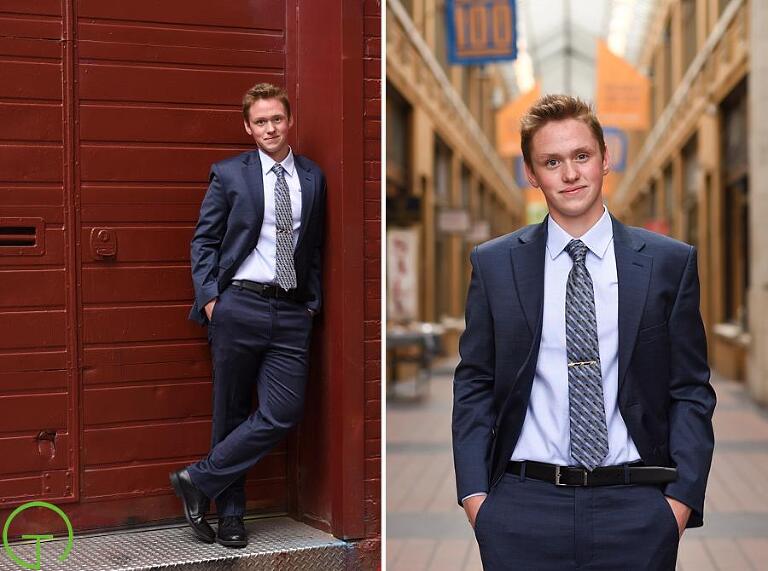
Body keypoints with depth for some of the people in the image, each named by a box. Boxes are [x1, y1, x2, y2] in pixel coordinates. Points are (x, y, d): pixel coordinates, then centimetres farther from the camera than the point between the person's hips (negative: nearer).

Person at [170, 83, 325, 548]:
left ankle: (200, 480, 5)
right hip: (239, 305, -3)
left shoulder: (313, 177, 12)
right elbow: (204, 242, 4)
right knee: (232, 413, 5)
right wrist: (209, 298, -6)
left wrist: (314, 301, 8)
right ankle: (231, 513, 17)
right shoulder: (229, 174, 3)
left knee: (284, 413, -8)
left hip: (292, 311, 3)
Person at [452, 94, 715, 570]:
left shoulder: (670, 262, 2)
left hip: (635, 509, 0)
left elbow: (691, 391, 3)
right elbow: (474, 386, 6)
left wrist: (683, 497, -5)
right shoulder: (494, 264, 4)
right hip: (524, 508, 0)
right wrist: (474, 493, -2)